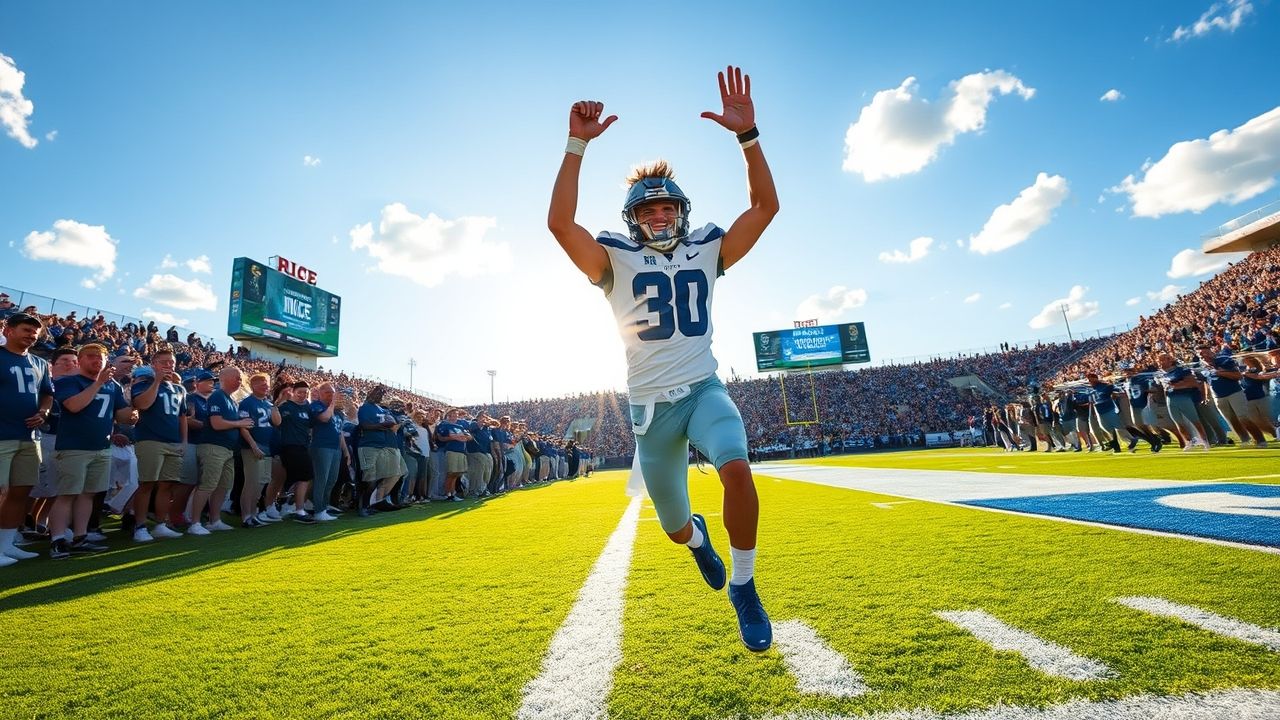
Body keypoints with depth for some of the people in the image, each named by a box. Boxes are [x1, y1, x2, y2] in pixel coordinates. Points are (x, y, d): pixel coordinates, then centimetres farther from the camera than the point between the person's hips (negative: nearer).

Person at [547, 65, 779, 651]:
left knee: (737, 469, -30)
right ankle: (697, 535, 51)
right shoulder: (616, 261, 0)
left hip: (705, 390, 1)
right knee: (676, 528, 10)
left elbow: (765, 206, -2)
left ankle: (743, 588, -4)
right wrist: (578, 144, -19)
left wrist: (746, 133, -11)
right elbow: (560, 224, -16)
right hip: (651, 405, 0)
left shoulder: (706, 251, 6)